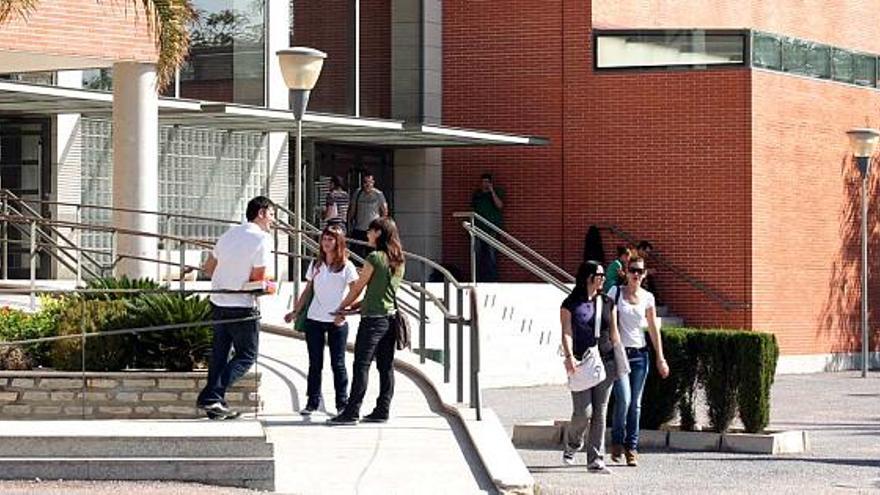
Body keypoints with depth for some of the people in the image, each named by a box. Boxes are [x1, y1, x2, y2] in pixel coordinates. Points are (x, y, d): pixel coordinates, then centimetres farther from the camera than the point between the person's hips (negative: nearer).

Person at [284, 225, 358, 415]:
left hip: (337, 322, -3)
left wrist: (344, 313, -19)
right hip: (314, 320, 4)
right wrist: (295, 312, 9)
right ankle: (312, 402, 11)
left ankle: (342, 403, 7)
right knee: (315, 364, 6)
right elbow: (308, 291, 16)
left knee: (338, 364, 0)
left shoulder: (346, 266, -3)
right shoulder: (316, 265, 10)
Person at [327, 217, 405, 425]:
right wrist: (355, 305, 18)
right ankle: (383, 410, 10)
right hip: (390, 317, 8)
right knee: (386, 366, 8)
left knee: (361, 365, -7)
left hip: (373, 318, -8)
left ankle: (352, 412, -8)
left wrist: (343, 307, 12)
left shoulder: (375, 258, -12)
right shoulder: (398, 261, 11)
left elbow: (358, 288, -4)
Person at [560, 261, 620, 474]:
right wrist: (569, 357, -23)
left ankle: (595, 460, 5)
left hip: (605, 362, 4)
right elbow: (567, 333, -8)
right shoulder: (570, 304, 0)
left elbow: (613, 332, 15)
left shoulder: (607, 303, 12)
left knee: (600, 412, 1)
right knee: (583, 411, -10)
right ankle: (571, 445, 20)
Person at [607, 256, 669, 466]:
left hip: (639, 354, 3)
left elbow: (653, 329, 10)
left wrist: (660, 358, 8)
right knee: (624, 399, -15)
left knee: (635, 404, 3)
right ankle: (617, 442, 6)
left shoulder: (647, 298, 7)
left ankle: (631, 448, 11)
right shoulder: (615, 293, 0)